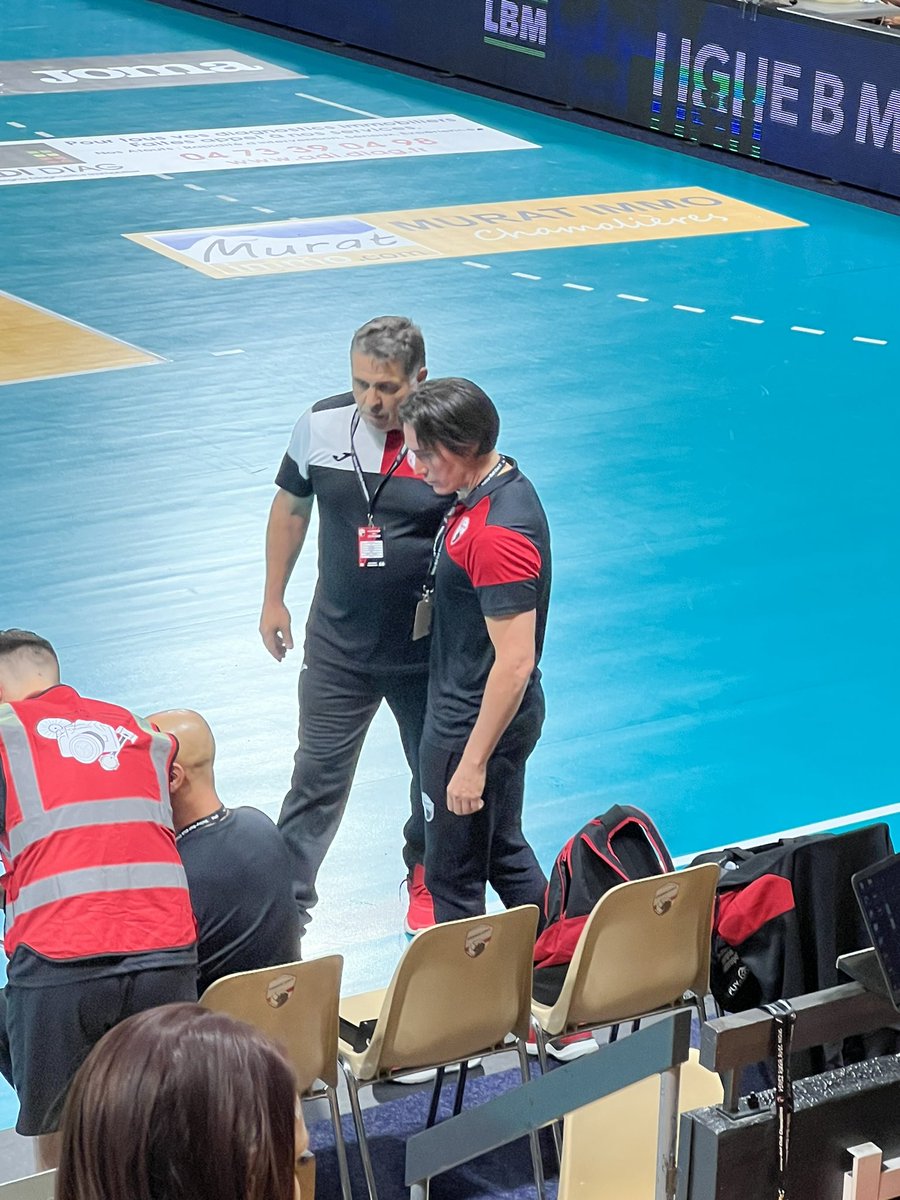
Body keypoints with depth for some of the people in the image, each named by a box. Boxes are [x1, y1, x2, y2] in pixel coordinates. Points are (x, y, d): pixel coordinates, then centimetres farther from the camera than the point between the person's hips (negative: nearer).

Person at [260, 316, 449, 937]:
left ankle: (425, 880, 42)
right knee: (318, 774, 7)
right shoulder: (322, 425, -9)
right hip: (338, 646, 1)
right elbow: (291, 507, 8)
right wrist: (273, 599, 11)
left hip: (428, 653, -1)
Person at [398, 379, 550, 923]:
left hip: (475, 726, -10)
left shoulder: (497, 535, -30)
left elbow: (515, 662, -30)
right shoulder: (504, 486, 2)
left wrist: (473, 763, -26)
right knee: (504, 849, 24)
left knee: (454, 878, 6)